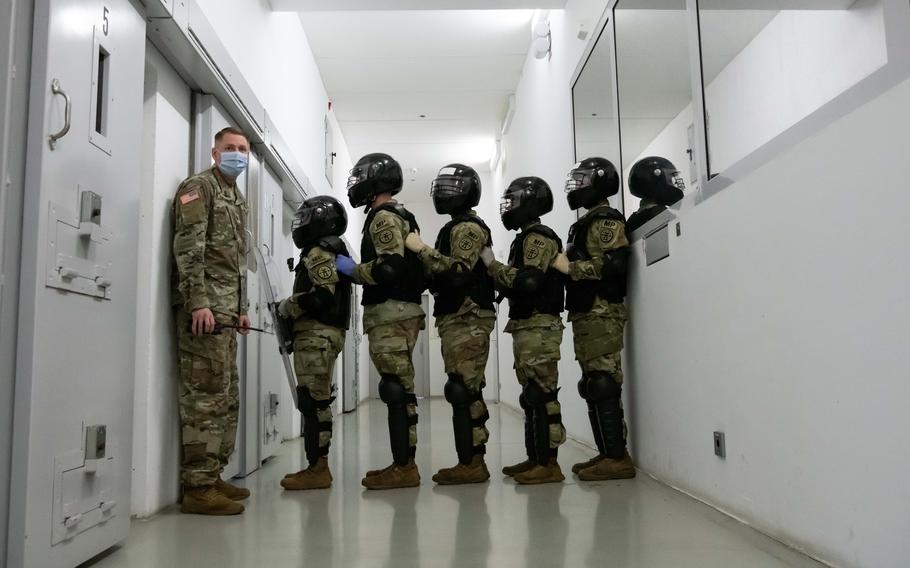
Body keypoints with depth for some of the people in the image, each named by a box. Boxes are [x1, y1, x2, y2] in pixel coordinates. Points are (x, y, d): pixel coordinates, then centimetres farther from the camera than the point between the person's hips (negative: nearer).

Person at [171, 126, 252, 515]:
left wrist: (241, 308, 20)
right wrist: (199, 303, -22)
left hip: (225, 310, 9)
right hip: (202, 307, -9)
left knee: (227, 397, 11)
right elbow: (188, 248, -14)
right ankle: (197, 487, -5)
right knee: (206, 396, -10)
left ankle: (212, 476, 19)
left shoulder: (237, 198, 24)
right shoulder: (199, 187, -3)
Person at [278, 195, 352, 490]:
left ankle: (317, 469, -6)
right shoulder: (327, 251, 22)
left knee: (313, 401, -9)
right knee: (316, 402, 11)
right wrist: (292, 315, 15)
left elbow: (323, 295, -22)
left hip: (317, 334, -10)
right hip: (322, 333, 10)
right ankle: (318, 465, 16)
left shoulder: (320, 251, -9)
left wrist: (288, 307, -9)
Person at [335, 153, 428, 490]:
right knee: (401, 389, 10)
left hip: (390, 313, -10)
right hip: (402, 310, 10)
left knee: (396, 389, -8)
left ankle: (404, 467, -5)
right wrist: (359, 270, 20)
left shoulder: (384, 216, -9)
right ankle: (404, 463, 14)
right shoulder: (401, 216, 22)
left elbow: (389, 268, -20)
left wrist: (352, 269, -6)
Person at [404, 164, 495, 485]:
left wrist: (421, 249, -20)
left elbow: (458, 271, -22)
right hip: (458, 319, 10)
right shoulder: (457, 228, 23)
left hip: (467, 320, -10)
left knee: (462, 390, -11)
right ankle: (472, 460, 15)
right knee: (468, 391, 10)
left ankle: (471, 464, -8)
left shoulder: (468, 227, -7)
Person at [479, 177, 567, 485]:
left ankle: (548, 463, -7)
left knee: (541, 393, -10)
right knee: (532, 393, 11)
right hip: (527, 326, 10)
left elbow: (528, 281, -23)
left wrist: (492, 265, -12)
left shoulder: (539, 237, -9)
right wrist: (494, 274, 6)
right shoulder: (527, 238, 22)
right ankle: (535, 458, 18)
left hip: (538, 325, -10)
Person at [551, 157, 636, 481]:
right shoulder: (587, 222, 22)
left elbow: (613, 264, -19)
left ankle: (618, 458, -6)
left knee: (603, 384, -10)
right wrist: (567, 267, 10)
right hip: (588, 314, 10)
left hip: (601, 313, -10)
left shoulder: (606, 220, -7)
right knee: (594, 385, 10)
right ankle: (607, 453, 16)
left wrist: (569, 267, -14)